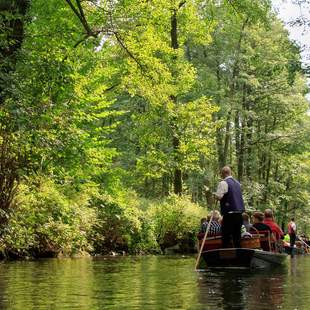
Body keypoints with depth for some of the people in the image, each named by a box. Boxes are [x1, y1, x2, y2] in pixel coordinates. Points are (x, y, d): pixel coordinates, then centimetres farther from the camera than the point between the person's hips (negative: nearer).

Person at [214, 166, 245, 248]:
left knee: (226, 238, -3)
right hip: (239, 214, 7)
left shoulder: (223, 183, -9)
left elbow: (218, 196, -17)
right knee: (237, 238, 12)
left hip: (229, 214, -7)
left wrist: (214, 194, 2)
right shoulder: (237, 183, 15)